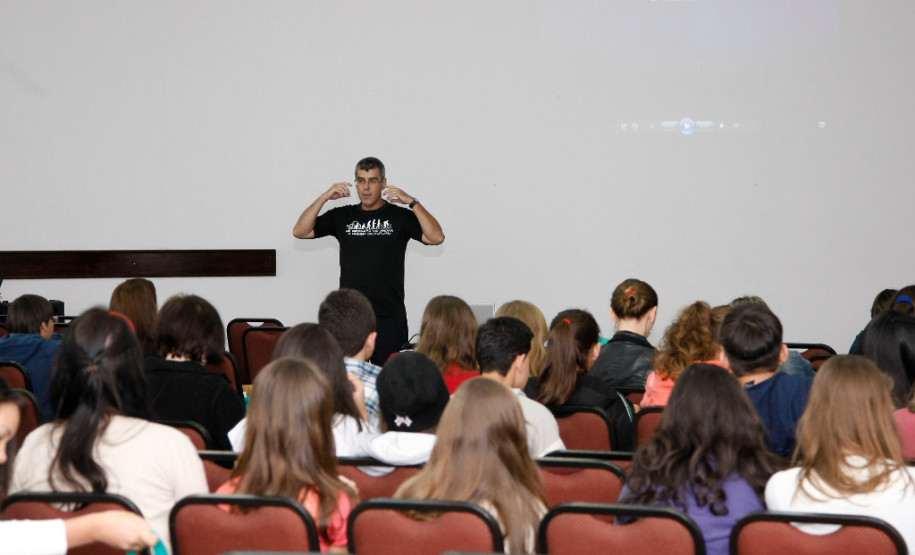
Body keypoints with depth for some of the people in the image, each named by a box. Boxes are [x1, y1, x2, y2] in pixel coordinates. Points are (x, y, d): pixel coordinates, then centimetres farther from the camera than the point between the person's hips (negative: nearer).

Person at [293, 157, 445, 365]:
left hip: (389, 318, -2)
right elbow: (300, 231, 6)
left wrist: (412, 202, -14)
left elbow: (436, 238, -8)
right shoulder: (342, 216, 13)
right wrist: (324, 198, -4)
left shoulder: (400, 217, 5)